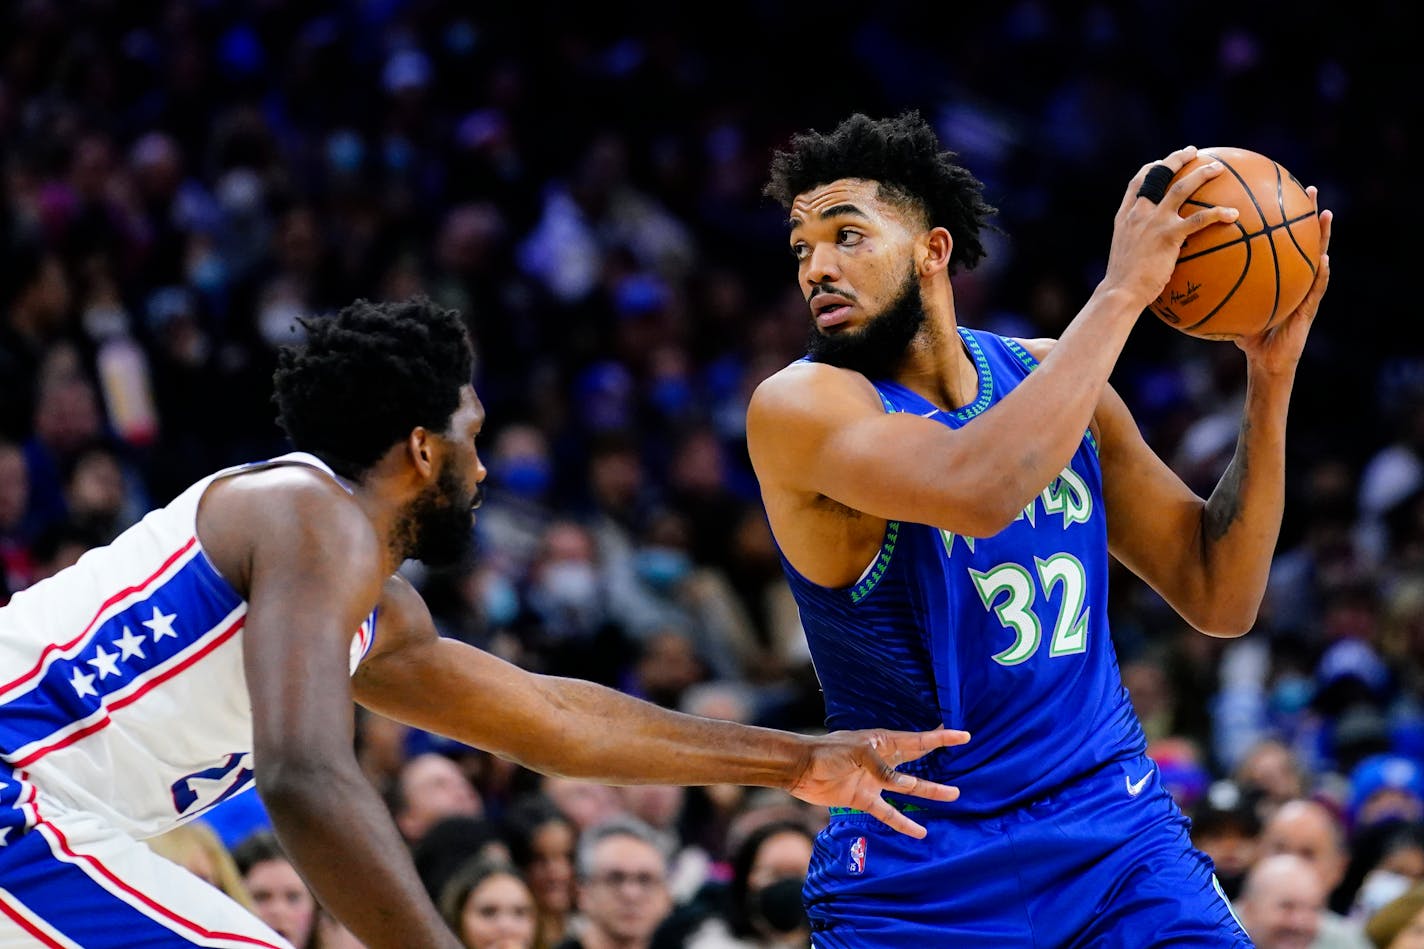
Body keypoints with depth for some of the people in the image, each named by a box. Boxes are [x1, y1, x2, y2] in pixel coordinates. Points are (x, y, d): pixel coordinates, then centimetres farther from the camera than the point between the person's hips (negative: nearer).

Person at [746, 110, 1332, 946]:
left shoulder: (1051, 377, 5)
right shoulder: (799, 407, -13)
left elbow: (1218, 599, 9)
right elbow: (981, 491, -33)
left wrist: (1271, 376, -1)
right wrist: (1123, 290, -25)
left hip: (1120, 834, 4)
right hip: (918, 876, -4)